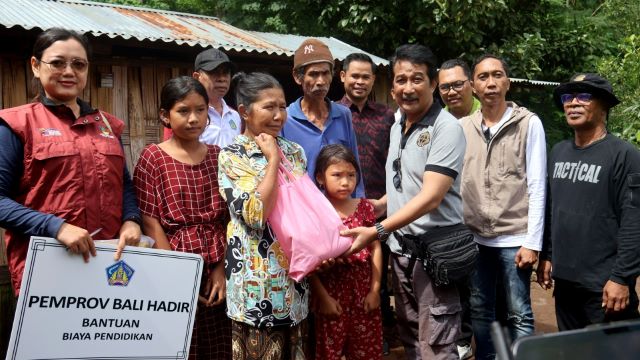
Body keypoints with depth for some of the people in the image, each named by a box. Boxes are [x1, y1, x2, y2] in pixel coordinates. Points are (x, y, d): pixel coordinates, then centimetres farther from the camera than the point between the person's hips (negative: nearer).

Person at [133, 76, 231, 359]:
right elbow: (151, 222, -7)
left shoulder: (218, 156, 7)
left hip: (217, 268, 3)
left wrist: (222, 268, -6)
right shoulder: (153, 157, -3)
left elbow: (229, 218, 4)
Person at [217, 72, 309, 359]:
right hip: (257, 274, -5)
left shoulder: (294, 151, 8)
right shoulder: (231, 156, -9)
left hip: (293, 269, 5)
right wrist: (272, 160, -16)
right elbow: (254, 215, -22)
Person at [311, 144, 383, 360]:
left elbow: (375, 249, 3)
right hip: (331, 292, -2)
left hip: (364, 291, 3)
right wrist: (323, 297, -10)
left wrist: (375, 289, -2)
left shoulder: (365, 208, 2)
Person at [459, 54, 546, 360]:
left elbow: (537, 186, -5)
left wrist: (532, 242, -10)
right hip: (474, 238, 3)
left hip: (515, 238, -3)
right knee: (480, 311, 14)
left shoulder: (529, 123, -3)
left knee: (519, 316, 4)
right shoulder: (463, 126, 6)